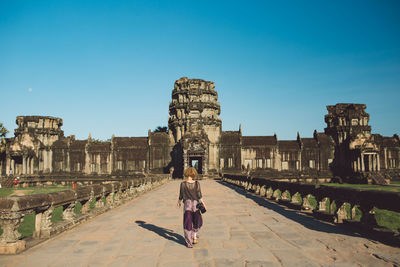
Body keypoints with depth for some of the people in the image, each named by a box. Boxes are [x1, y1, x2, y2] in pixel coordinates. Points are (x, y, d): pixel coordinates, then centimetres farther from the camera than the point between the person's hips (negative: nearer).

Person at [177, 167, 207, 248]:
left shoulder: (183, 184, -12)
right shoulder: (197, 183, -11)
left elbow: (181, 196, -4)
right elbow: (199, 196, -9)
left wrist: (179, 203, 14)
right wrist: (203, 204, 4)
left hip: (187, 204, 0)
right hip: (195, 203, 0)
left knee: (187, 224, 7)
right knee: (197, 222, 24)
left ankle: (189, 243, 9)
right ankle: (195, 236, 19)